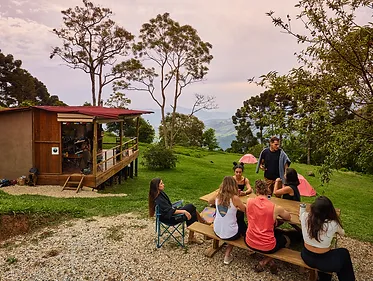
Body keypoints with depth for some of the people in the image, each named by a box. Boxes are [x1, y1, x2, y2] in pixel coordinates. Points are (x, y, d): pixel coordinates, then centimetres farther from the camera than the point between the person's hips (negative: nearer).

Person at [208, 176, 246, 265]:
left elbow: (209, 201, 15)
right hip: (230, 234, -4)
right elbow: (246, 210, -6)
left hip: (217, 232, 5)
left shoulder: (217, 196, -7)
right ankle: (227, 255, 24)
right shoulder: (235, 198, -20)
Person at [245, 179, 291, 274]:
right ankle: (265, 261, 16)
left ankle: (270, 261, 22)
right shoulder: (275, 208, -18)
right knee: (287, 239, 28)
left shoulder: (249, 201, -10)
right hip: (267, 247, -4)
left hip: (249, 243, 5)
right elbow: (288, 217, 4)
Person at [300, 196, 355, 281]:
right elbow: (342, 233, 2)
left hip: (306, 256, 4)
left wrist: (302, 207, 26)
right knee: (344, 253, 26)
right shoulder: (333, 224, -23)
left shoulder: (305, 217, -17)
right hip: (322, 261, -3)